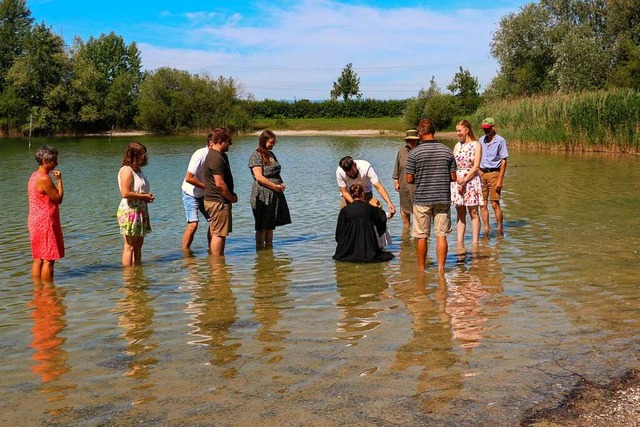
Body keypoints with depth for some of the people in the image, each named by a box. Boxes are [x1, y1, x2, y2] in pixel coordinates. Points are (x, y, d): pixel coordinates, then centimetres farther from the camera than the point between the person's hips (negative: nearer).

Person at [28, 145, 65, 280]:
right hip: (45, 223, -10)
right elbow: (58, 198, -14)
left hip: (35, 222, 10)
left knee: (38, 259, 14)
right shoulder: (44, 179, -19)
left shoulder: (34, 176, 12)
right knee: (49, 260, -3)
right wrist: (59, 179, -8)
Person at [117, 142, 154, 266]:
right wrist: (144, 196, -15)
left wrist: (148, 196, 7)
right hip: (129, 211, -9)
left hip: (140, 211, 9)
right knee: (130, 246, -6)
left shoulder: (138, 170, 16)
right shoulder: (126, 170, -13)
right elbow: (125, 193, -23)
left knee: (139, 244, 13)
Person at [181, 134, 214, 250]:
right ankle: (184, 252, -4)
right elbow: (188, 178, -27)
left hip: (204, 194, 7)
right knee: (193, 224, -15)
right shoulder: (200, 155, -24)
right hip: (191, 194, -7)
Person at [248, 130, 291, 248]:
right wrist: (275, 186, -17)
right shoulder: (256, 156, -10)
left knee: (271, 225, 14)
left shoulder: (271, 154, 15)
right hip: (262, 195, -8)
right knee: (262, 226, -1)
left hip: (274, 195, 8)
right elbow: (259, 177, -19)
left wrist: (282, 184, 2)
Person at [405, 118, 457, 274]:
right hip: (443, 199, 2)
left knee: (422, 236, 8)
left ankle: (421, 268, 18)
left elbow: (409, 179, -7)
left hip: (422, 199, -2)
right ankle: (441, 268, 5)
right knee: (441, 235, 6)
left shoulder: (414, 153, -9)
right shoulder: (447, 151, 0)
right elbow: (453, 177, 3)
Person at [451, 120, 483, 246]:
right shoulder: (457, 146, 13)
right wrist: (458, 179, -10)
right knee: (460, 214, 7)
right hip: (457, 181, 5)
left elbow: (476, 166, -8)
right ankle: (460, 242, 9)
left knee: (473, 213, -1)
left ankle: (475, 242, 2)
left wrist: (464, 180, -13)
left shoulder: (476, 145, -2)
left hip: (471, 180, -5)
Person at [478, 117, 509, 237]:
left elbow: (504, 161, -6)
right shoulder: (481, 140, 12)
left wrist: (500, 180, -12)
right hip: (481, 173, 5)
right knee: (483, 204, 2)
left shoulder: (500, 141, -4)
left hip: (494, 173, -5)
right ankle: (486, 228, 8)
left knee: (495, 204, -5)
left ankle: (500, 229, 5)